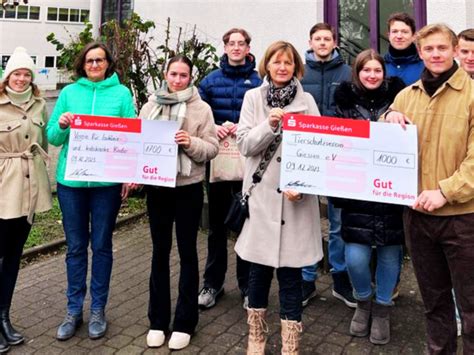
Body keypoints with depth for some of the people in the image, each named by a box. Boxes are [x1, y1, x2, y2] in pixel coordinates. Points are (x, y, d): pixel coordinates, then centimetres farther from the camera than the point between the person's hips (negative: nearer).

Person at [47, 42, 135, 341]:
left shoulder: (121, 93, 1)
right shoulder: (69, 92, 6)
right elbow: (52, 137, 7)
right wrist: (61, 125, -15)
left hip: (107, 182, -2)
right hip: (71, 180, 2)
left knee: (101, 245, 9)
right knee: (76, 246, 10)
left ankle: (98, 309, 23)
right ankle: (74, 310, 24)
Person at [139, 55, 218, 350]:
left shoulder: (202, 109, -3)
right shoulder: (150, 106, 6)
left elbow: (212, 149, -5)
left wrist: (191, 143, -23)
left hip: (188, 188, -3)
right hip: (157, 187, 3)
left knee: (187, 252, 7)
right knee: (160, 251, 11)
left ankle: (185, 323, 19)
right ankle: (158, 320, 25)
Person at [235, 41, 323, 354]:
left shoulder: (306, 100, 5)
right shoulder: (253, 97, 6)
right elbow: (245, 144, -2)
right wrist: (270, 125, -18)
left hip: (296, 195, -1)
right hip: (262, 194, 1)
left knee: (291, 271, 3)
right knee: (259, 268, 11)